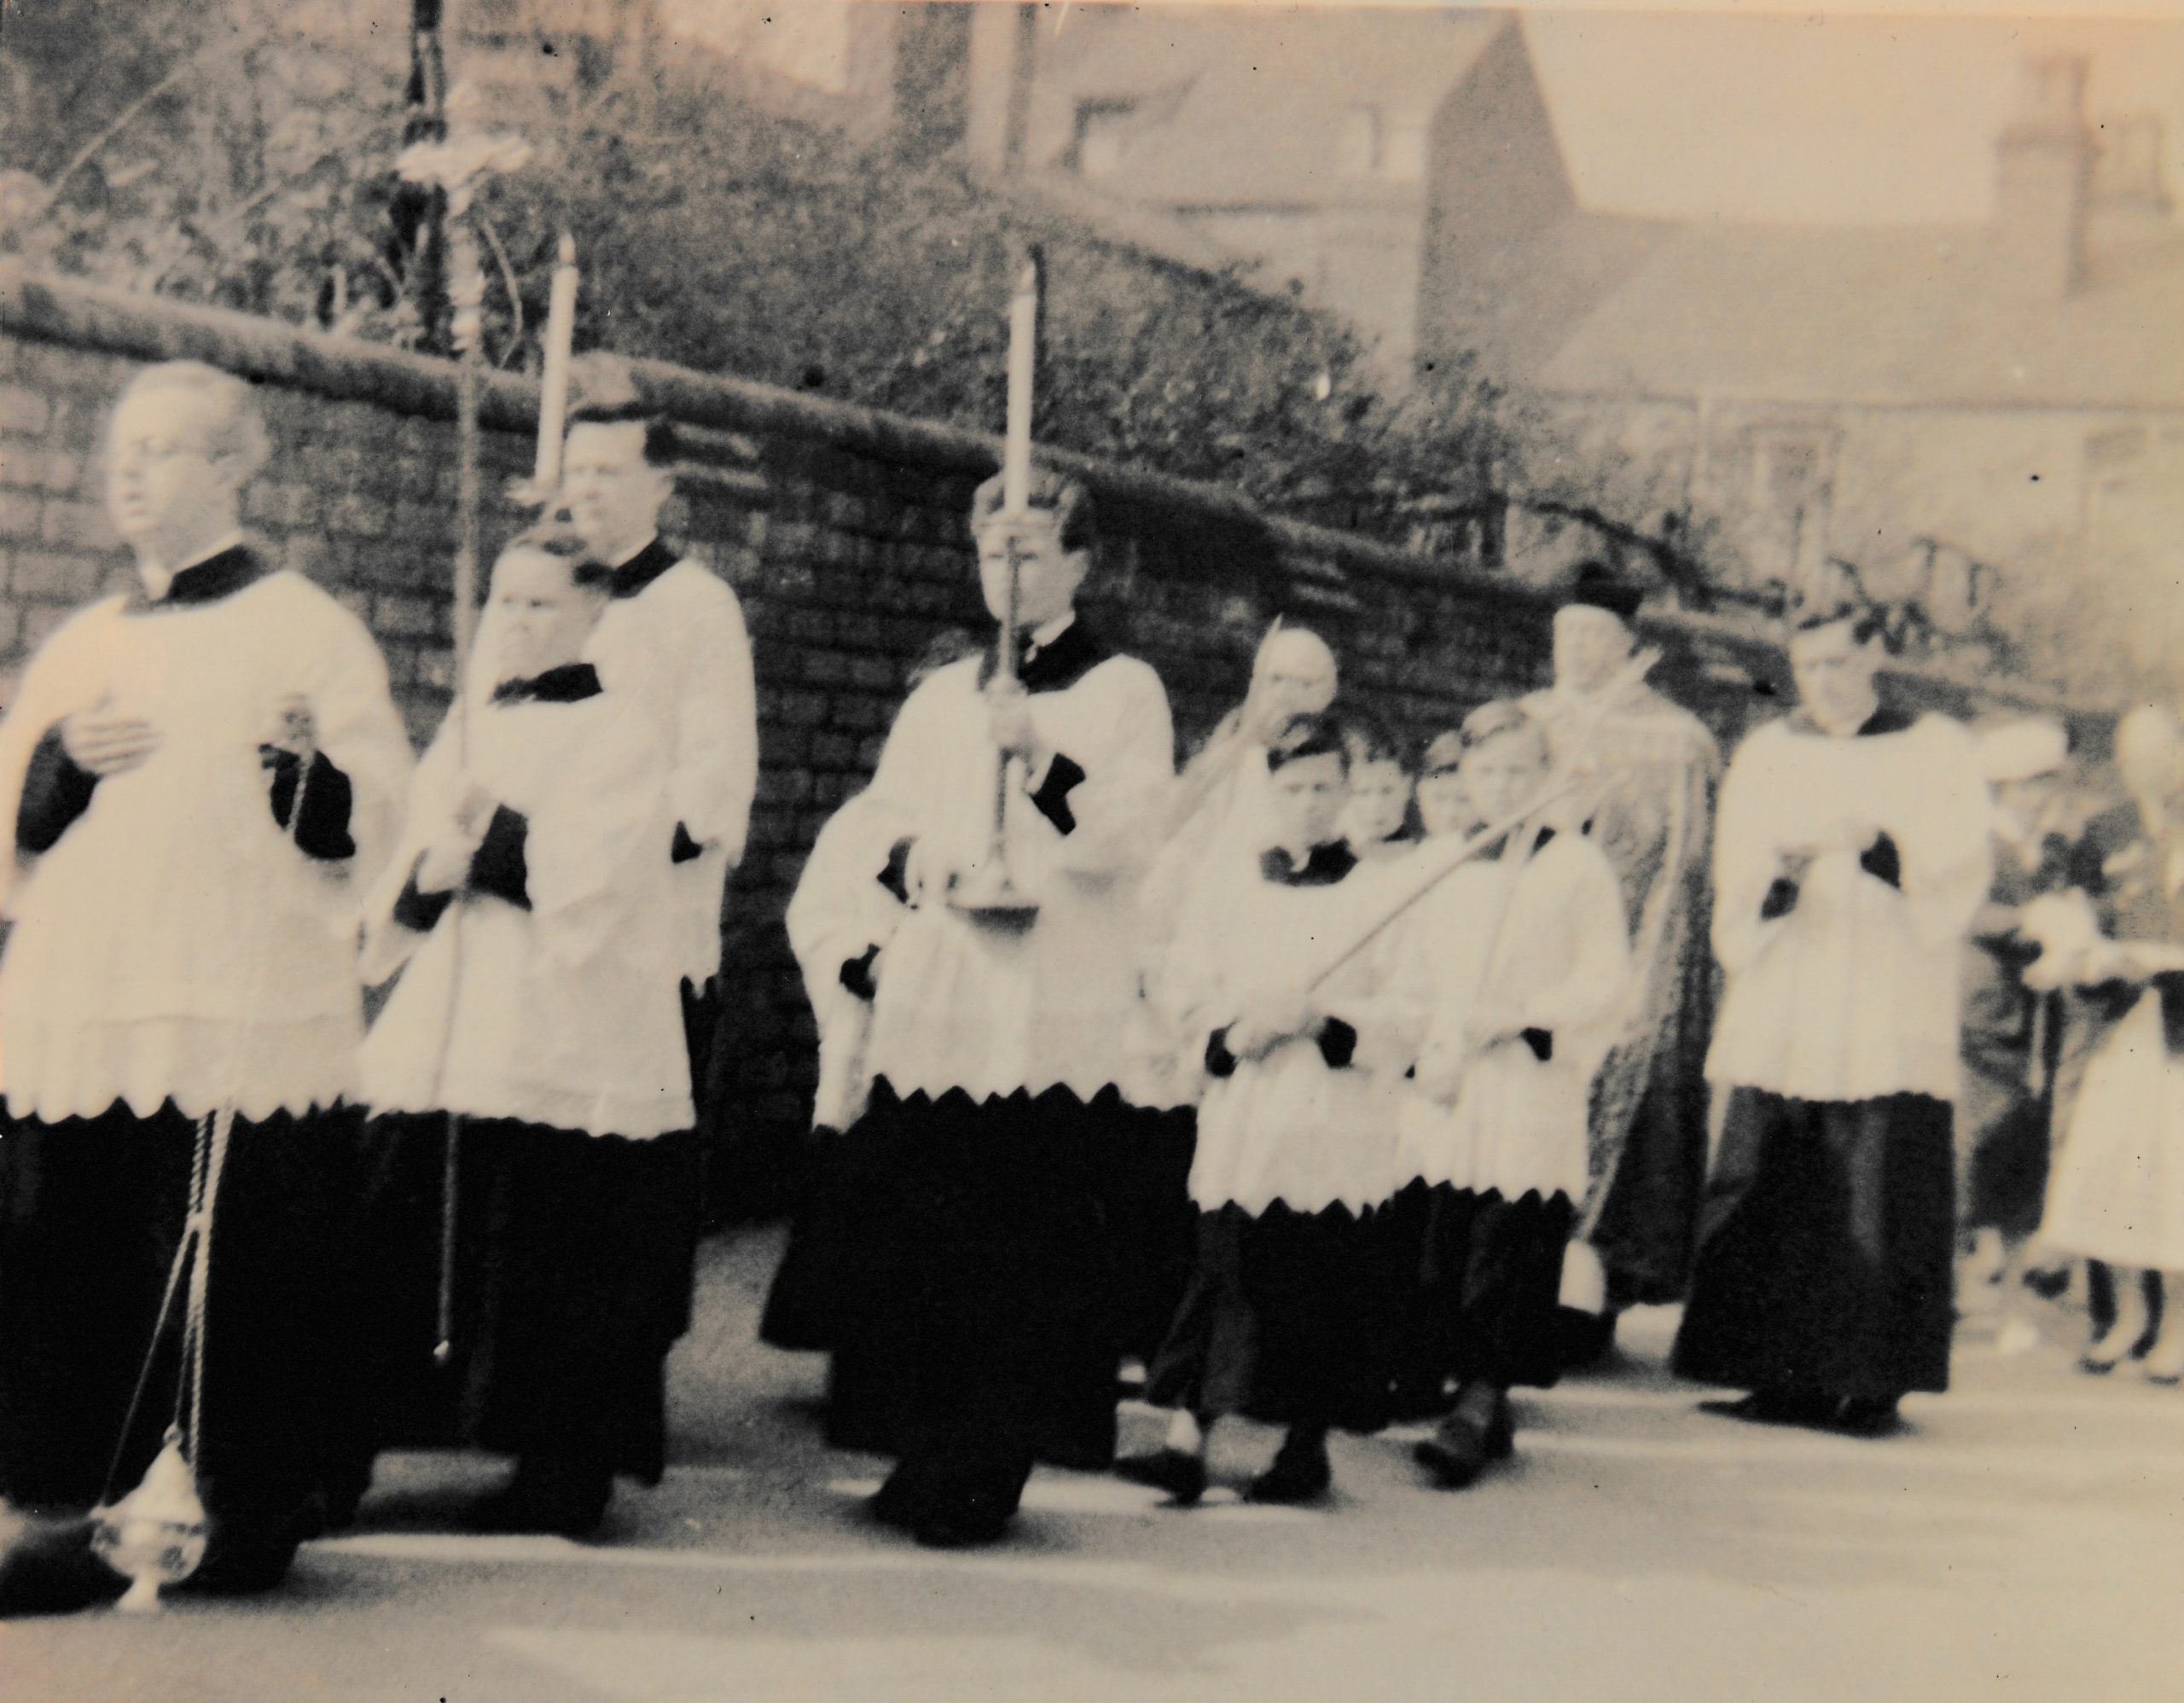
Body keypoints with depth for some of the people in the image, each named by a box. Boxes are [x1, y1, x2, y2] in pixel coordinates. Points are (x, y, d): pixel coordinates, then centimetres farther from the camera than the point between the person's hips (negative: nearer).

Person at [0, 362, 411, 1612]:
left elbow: (375, 837, -4)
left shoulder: (308, 630, 2)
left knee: (235, 1277, -5)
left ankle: (235, 1518, 7)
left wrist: (312, 770, -25)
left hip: (246, 1025, -5)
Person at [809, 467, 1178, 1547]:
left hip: (1056, 1022, -4)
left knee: (1027, 1247, -6)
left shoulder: (1124, 691, 5)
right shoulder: (940, 699, 18)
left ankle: (979, 1471, 2)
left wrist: (1037, 752, -18)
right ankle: (928, 1449, 11)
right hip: (935, 1012, 4)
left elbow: (1127, 838, -8)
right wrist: (871, 970, 8)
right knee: (915, 1235, 0)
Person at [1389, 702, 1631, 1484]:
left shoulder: (1579, 867, 3)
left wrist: (1520, 1018, -14)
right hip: (1443, 1097, 4)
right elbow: (1411, 980, 17)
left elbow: (1603, 980, -3)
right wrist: (1424, 1052, 0)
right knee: (1438, 1260, 1)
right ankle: (1476, 1403, 11)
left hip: (1533, 1092, -4)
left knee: (1506, 1251, -12)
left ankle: (1478, 1405, -14)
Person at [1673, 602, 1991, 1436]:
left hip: (1890, 1016, -2)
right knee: (1767, 1195, -3)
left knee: (1879, 1202, -8)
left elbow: (1958, 873, -3)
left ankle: (1872, 1382, -2)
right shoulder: (1766, 756, 13)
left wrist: (1875, 845, -20)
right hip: (1780, 1018, 2)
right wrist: (1782, 872, -17)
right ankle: (1780, 1376, 4)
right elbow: (1735, 883, 5)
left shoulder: (1939, 750, 9)